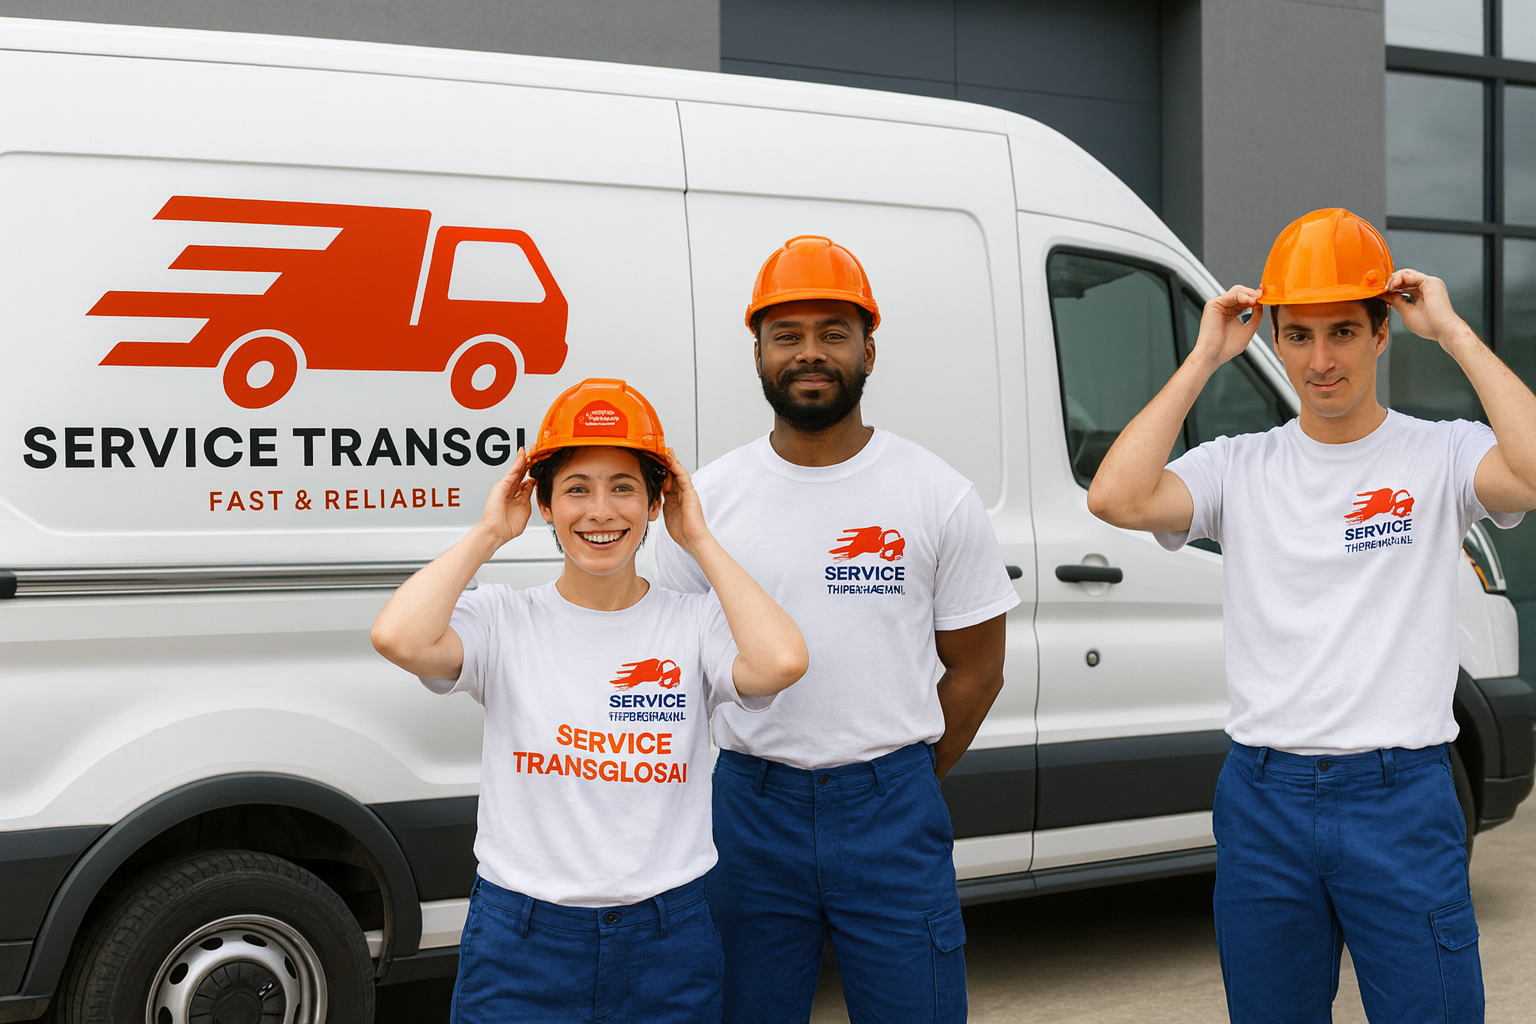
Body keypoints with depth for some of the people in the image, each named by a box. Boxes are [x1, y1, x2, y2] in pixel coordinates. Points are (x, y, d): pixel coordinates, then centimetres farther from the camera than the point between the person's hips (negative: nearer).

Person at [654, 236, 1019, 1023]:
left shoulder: (939, 497, -1)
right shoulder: (708, 497, 2)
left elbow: (975, 670, 5)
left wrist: (897, 783, 5)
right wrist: (766, 785, 5)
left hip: (892, 811, -1)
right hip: (747, 810, 1)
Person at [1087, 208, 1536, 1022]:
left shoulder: (1441, 456, -1)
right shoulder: (1239, 467, 4)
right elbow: (1116, 498, -14)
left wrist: (1453, 332, -14)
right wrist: (1204, 358, -7)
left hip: (1402, 800, -2)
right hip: (1263, 798, 2)